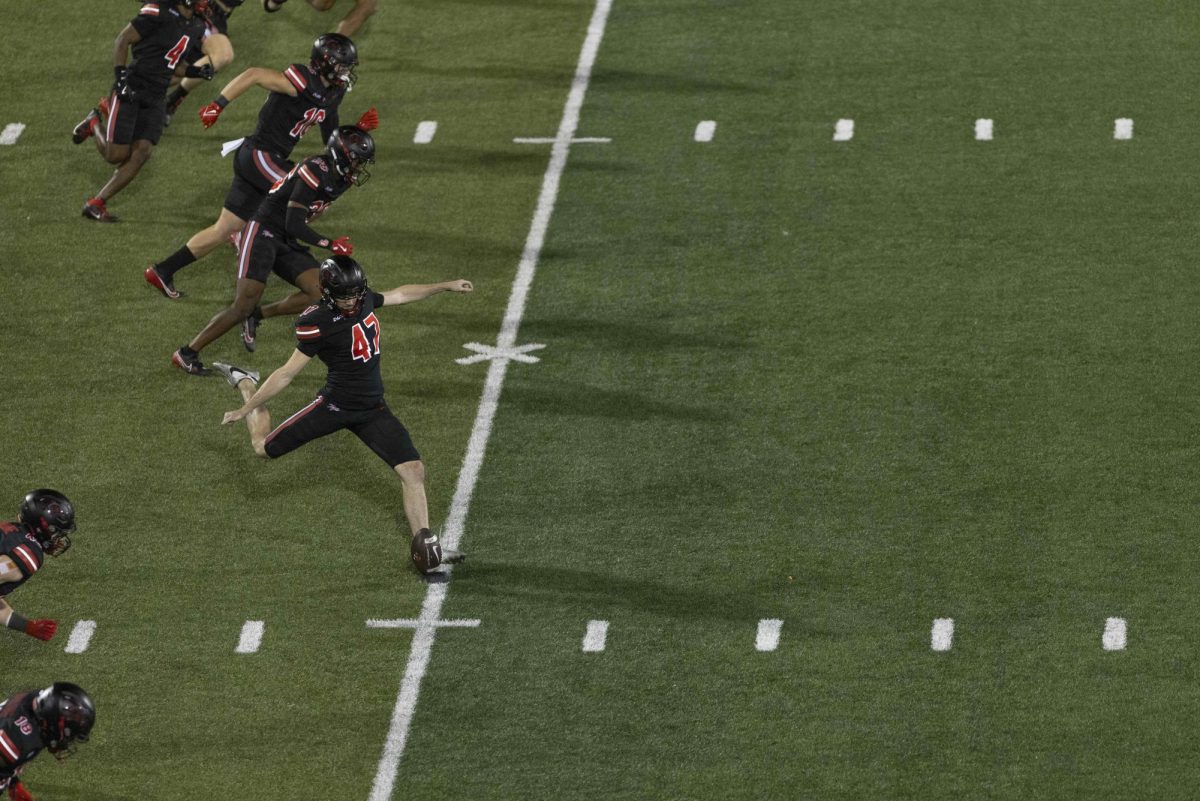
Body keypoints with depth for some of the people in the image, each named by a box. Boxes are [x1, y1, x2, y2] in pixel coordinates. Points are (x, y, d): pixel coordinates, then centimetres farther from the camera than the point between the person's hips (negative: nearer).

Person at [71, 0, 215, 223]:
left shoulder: (196, 27, 9)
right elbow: (123, 39, -10)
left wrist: (196, 72, 2)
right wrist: (121, 75, -17)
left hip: (155, 97, 7)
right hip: (131, 88, -7)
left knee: (141, 153, -7)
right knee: (116, 155, -5)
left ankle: (96, 204, 2)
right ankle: (94, 124, 28)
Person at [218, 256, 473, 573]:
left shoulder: (364, 300, -3)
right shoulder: (319, 324, -22)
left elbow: (401, 294, 18)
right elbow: (288, 373, -15)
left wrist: (446, 286, 23)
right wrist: (246, 409, -12)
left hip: (372, 410, 5)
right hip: (335, 405, -5)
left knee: (413, 470, -8)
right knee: (263, 446, 5)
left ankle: (425, 547, -1)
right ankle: (245, 384, 32)